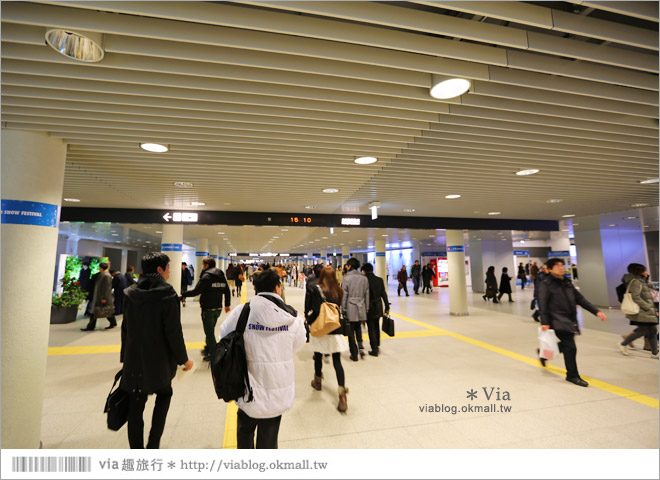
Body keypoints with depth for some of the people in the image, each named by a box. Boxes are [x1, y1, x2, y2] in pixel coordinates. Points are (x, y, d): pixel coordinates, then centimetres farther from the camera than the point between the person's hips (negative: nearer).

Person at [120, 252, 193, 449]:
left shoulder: (131, 294, -1)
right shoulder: (167, 295, -18)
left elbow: (125, 328, 7)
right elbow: (174, 332, -16)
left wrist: (125, 357, 18)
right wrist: (183, 359, -5)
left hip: (134, 360, 4)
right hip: (159, 359, -4)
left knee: (135, 407, 16)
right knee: (164, 395, 21)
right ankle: (153, 444, 19)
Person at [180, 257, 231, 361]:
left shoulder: (206, 276, -14)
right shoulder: (221, 276, 8)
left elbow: (196, 291, -18)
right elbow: (227, 291, 12)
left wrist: (183, 295, -5)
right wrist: (227, 304, 20)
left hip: (208, 309, -7)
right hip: (218, 308, 7)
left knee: (209, 332, 3)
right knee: (211, 330, 22)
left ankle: (213, 354, 9)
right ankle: (208, 349, 36)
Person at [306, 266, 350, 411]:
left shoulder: (317, 289, -12)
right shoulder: (338, 290, 0)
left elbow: (316, 310, -16)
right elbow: (339, 308, 9)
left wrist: (308, 319, 0)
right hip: (336, 329, 3)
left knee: (318, 356, 20)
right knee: (337, 361, 5)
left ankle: (318, 382, 42)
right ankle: (342, 396, -2)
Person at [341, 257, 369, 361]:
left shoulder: (346, 278, -10)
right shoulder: (364, 278, 3)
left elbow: (344, 295, -8)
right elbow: (367, 294, 8)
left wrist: (343, 309, 0)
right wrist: (366, 308, 17)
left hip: (350, 307, -4)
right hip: (361, 307, 4)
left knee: (351, 331, 7)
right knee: (358, 327, 23)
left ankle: (354, 354, 13)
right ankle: (360, 346, 6)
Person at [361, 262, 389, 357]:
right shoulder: (380, 280, -1)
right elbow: (384, 294, 3)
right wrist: (387, 307, 9)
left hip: (369, 308, -5)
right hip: (378, 308, 5)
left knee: (371, 328, 5)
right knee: (376, 327, 21)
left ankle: (374, 350, 9)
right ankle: (377, 345, 34)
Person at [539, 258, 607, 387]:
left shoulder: (567, 282, 13)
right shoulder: (546, 284, -10)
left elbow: (580, 298, 16)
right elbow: (542, 304, -15)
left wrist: (596, 311, 7)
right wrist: (544, 322, -20)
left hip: (570, 320, 8)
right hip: (558, 321, -8)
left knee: (566, 345, 14)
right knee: (570, 347, -6)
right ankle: (572, 376, 11)